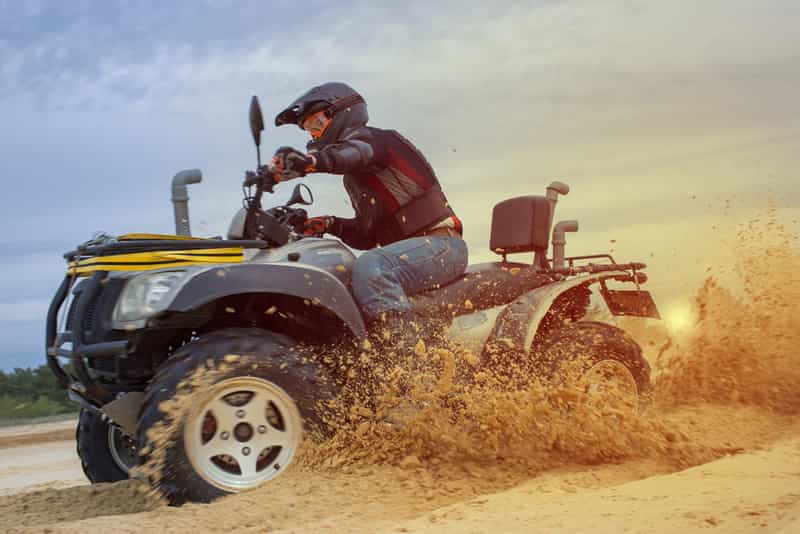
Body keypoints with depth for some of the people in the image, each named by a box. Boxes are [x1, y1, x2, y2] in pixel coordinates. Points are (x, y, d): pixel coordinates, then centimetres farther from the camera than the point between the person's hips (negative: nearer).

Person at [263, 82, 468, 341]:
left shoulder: (370, 139, -4)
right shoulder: (355, 176, 25)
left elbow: (349, 154, -31)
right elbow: (367, 234, 26)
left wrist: (306, 162, -51)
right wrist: (330, 224, 8)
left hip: (440, 243, -10)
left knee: (369, 268, -36)